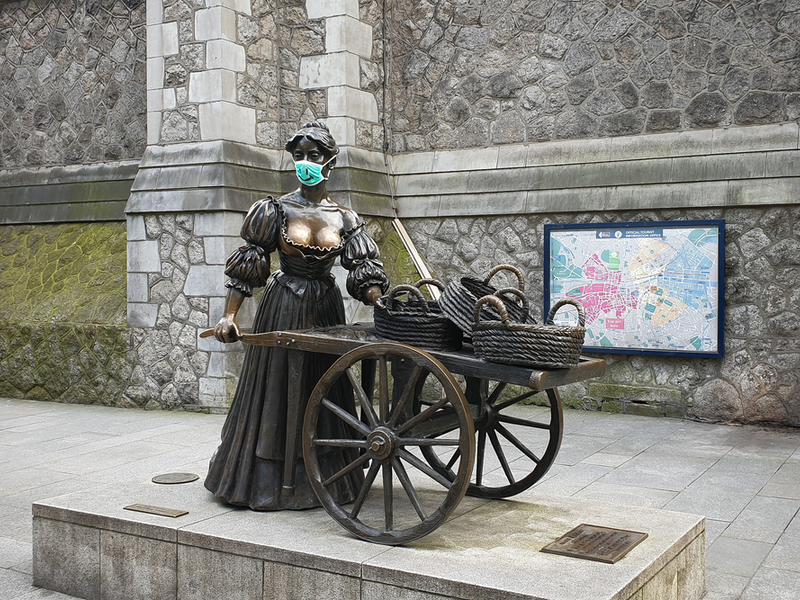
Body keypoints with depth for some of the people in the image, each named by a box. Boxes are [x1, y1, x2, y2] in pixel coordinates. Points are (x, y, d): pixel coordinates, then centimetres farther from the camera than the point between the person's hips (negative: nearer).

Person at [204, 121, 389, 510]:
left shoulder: (344, 219, 2)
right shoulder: (276, 210, -3)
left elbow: (366, 272, 0)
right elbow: (246, 266, -5)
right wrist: (229, 315, -13)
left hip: (325, 311, 2)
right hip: (283, 309, -2)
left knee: (322, 394, 9)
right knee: (275, 392, 4)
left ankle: (324, 479, 22)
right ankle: (267, 482, 16)